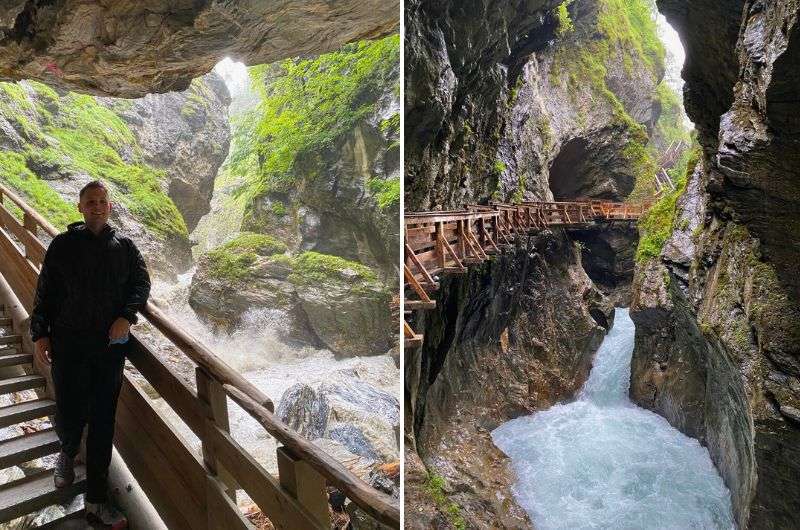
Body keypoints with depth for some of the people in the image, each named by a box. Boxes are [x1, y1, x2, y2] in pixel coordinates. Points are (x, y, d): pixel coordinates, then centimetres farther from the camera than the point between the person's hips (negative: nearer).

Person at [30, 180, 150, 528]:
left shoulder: (124, 246, 7)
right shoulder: (63, 244, 4)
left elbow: (141, 283, 4)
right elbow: (45, 292, 5)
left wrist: (127, 316, -12)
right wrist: (40, 334, -1)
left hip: (111, 345, 1)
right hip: (69, 344, -1)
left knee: (103, 423, 5)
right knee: (69, 416, 2)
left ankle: (97, 501, 17)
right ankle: (67, 453, 42)